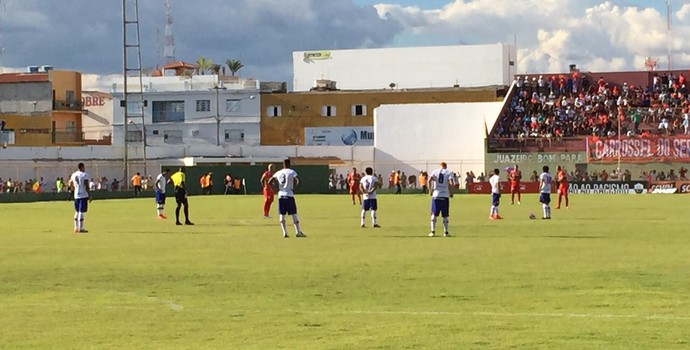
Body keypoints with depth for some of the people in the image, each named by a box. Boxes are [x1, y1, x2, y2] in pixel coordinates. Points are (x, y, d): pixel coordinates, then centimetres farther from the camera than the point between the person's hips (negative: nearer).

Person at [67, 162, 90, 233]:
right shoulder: (85, 175, -9)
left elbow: (70, 185, 18)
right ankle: (80, 228, -5)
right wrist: (89, 196, -10)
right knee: (81, 212, -5)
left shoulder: (73, 175, 9)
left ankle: (76, 228, 17)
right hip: (83, 195, -6)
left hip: (76, 195, 6)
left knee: (77, 212, 15)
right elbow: (86, 186, -14)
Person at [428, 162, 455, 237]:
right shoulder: (449, 173, 3)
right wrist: (451, 193, 1)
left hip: (436, 195, 0)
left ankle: (433, 231, 1)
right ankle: (446, 232, 7)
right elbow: (451, 183, -12)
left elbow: (429, 180, -10)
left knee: (434, 214, 6)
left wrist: (430, 190, -1)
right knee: (445, 216, 7)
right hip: (445, 196, 0)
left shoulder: (435, 172, 6)